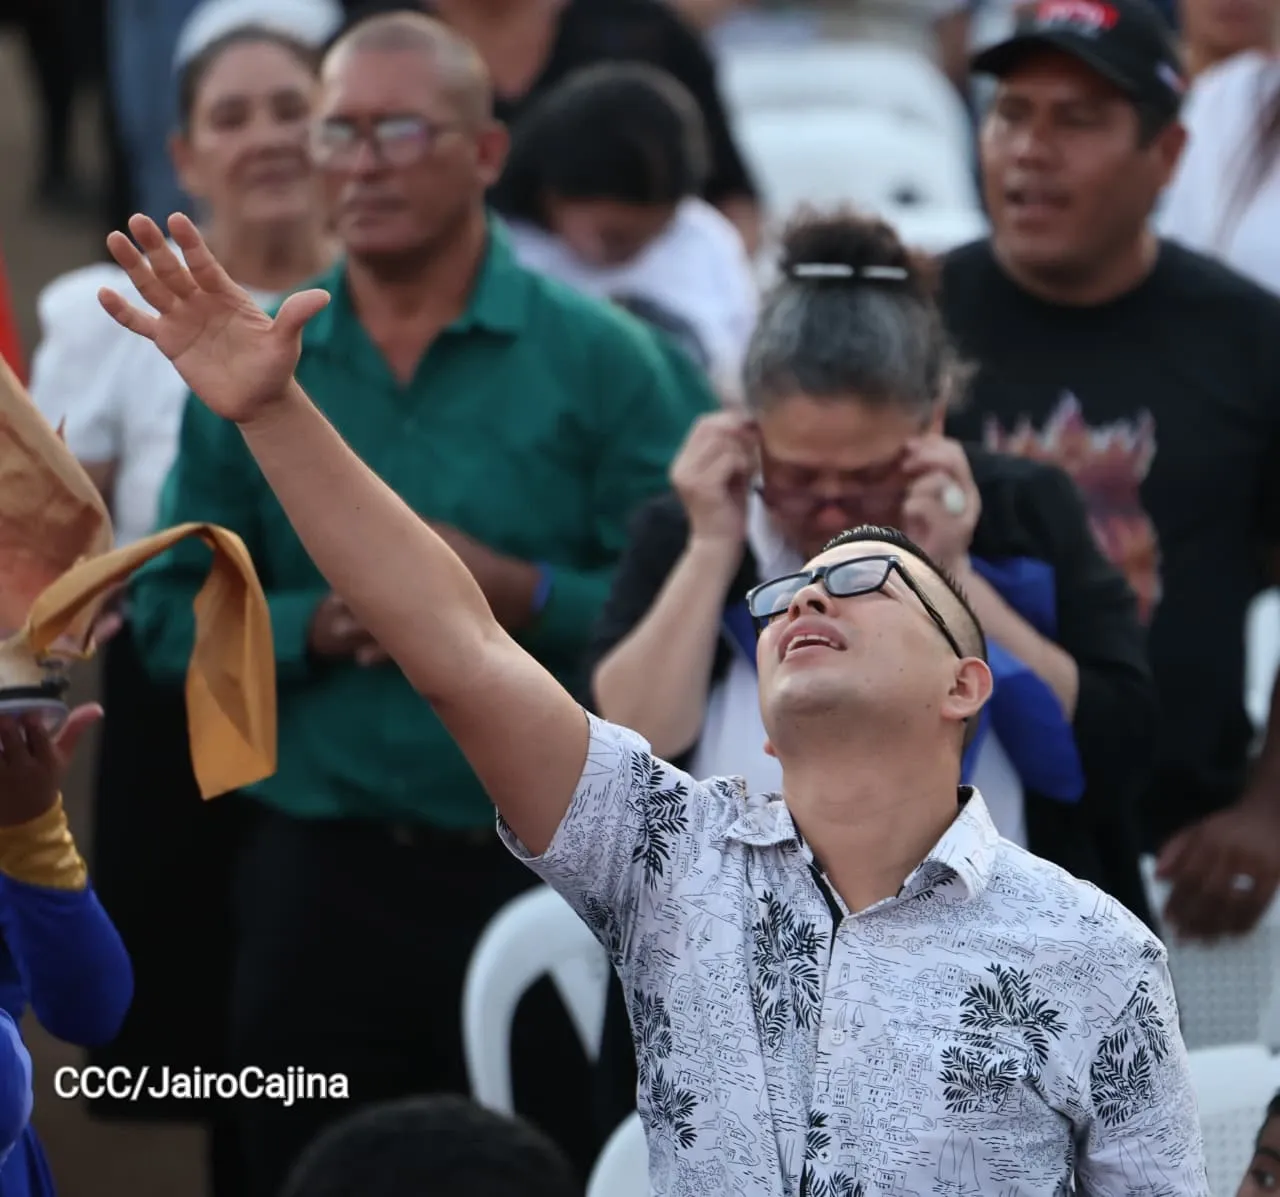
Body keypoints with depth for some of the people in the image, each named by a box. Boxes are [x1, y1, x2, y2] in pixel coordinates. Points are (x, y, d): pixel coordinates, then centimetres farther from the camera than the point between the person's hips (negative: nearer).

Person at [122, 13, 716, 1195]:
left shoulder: (600, 361, -2)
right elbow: (170, 613, 5)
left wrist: (521, 597, -20)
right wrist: (313, 626, -12)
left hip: (545, 867, -3)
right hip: (319, 877, 3)